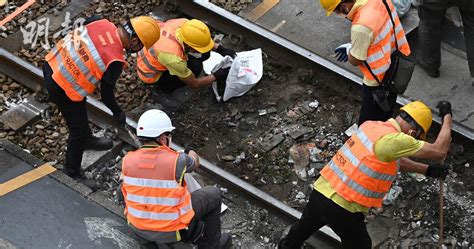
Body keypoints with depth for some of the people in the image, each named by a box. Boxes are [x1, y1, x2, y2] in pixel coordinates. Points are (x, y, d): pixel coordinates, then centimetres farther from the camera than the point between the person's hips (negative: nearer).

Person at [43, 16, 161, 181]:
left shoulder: (100, 22, -12)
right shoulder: (115, 61, -25)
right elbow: (106, 95, -11)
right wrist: (118, 113, 8)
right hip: (63, 89, -8)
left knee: (80, 108, 32)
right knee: (79, 130, 11)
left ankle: (87, 140, 58)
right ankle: (72, 173, 30)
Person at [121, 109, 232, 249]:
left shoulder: (128, 160, -13)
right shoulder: (177, 161, -22)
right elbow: (195, 162, 4)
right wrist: (190, 153, 27)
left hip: (138, 229, 4)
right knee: (213, 195, 15)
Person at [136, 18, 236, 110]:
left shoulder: (185, 23, -25)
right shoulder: (174, 57, -39)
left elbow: (203, 39, 2)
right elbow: (194, 84, -21)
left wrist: (221, 49, -9)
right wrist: (216, 76, -13)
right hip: (150, 73, -7)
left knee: (204, 54, -6)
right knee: (195, 68, -25)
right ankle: (161, 91, -6)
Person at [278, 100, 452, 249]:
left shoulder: (371, 126, 3)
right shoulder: (394, 140, -22)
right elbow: (439, 151, -17)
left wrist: (427, 169, 16)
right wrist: (447, 116, -4)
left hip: (320, 191, 7)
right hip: (342, 209, -7)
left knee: (306, 225, 35)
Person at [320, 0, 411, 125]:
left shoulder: (361, 27, -37)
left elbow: (355, 60, -18)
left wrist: (349, 50, 3)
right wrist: (353, 46, 6)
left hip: (379, 82, -8)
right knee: (384, 117, 30)